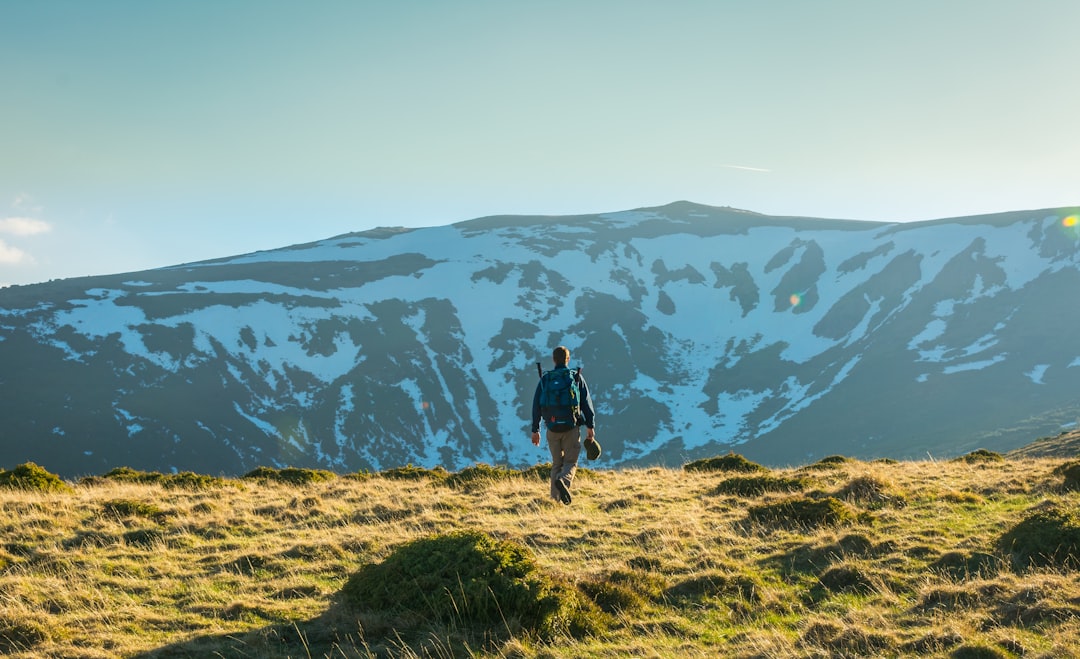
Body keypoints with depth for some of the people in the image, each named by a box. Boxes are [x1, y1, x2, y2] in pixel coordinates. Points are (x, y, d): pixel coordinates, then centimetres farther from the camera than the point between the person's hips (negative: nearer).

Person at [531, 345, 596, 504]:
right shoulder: (576, 377, 1)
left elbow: (536, 405, 4)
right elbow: (586, 403, -1)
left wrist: (535, 430, 9)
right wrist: (590, 426, 3)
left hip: (553, 428, 2)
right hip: (572, 426, -2)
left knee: (556, 463, 12)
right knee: (570, 461, 5)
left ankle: (556, 498, 6)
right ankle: (564, 480, -27)